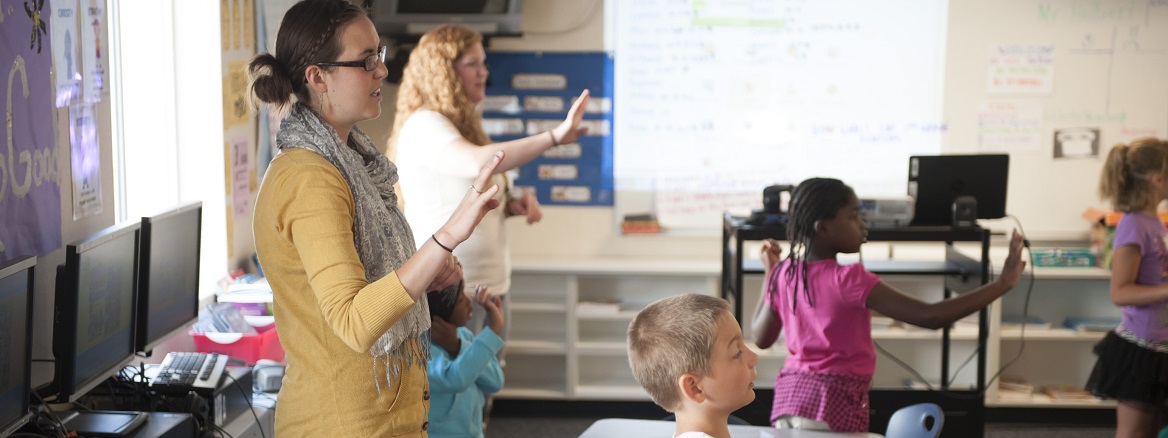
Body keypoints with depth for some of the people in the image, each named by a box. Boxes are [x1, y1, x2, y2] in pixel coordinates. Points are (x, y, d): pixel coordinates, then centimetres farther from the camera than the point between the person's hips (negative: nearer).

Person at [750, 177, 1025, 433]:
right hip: (835, 402, -7)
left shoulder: (783, 274, 2)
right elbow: (930, 317, -25)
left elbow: (761, 338, 17)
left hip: (789, 395, 7)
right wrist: (1003, 283, -21)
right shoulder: (847, 280, -19)